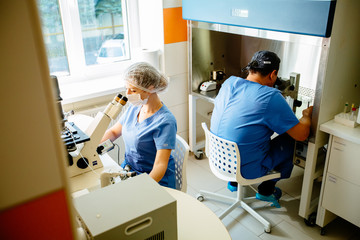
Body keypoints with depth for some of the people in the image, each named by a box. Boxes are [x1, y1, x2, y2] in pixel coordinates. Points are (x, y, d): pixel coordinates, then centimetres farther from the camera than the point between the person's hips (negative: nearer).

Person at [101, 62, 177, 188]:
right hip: (128, 169, 7)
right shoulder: (134, 108, 3)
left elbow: (160, 166, -23)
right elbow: (113, 131, 16)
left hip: (154, 179, -7)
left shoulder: (165, 122, -21)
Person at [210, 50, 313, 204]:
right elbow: (302, 134, -15)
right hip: (245, 170, -6)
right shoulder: (272, 97, -21)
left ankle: (234, 182, 36)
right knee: (289, 142, 12)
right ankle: (266, 190, 26)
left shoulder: (229, 82, -3)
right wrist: (307, 115, 6)